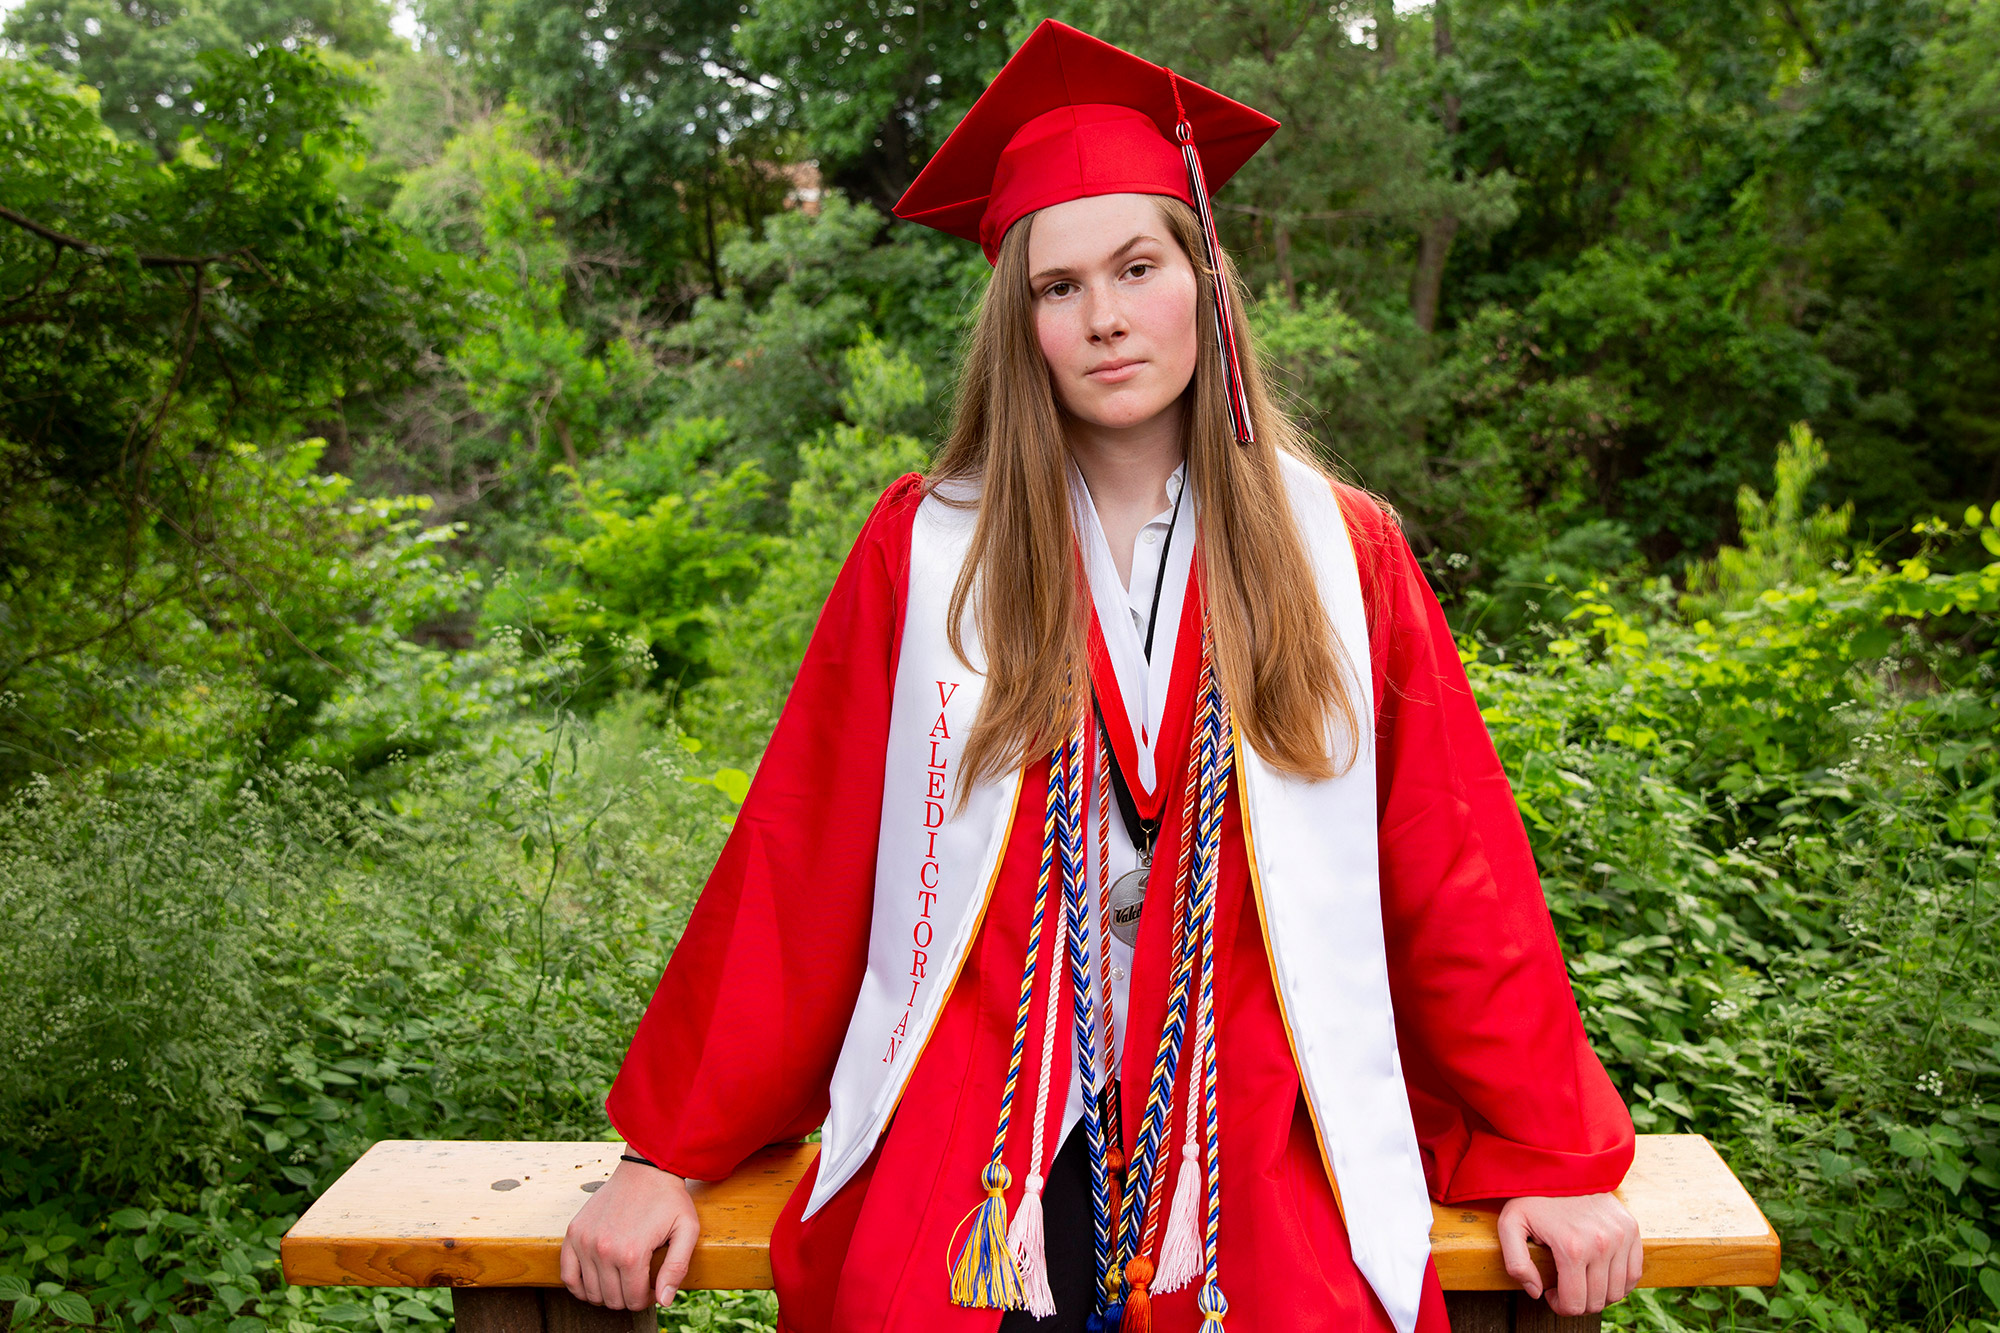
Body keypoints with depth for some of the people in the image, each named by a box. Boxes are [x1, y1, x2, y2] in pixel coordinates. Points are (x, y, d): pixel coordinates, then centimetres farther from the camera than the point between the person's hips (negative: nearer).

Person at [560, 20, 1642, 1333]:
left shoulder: (1340, 554, 2)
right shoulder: (925, 550, 0)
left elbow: (1459, 876, 4)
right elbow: (793, 865, 0)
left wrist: (1552, 1159, 2)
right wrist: (671, 1153, 0)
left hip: (1260, 1167, 1)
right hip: (972, 1168, 0)